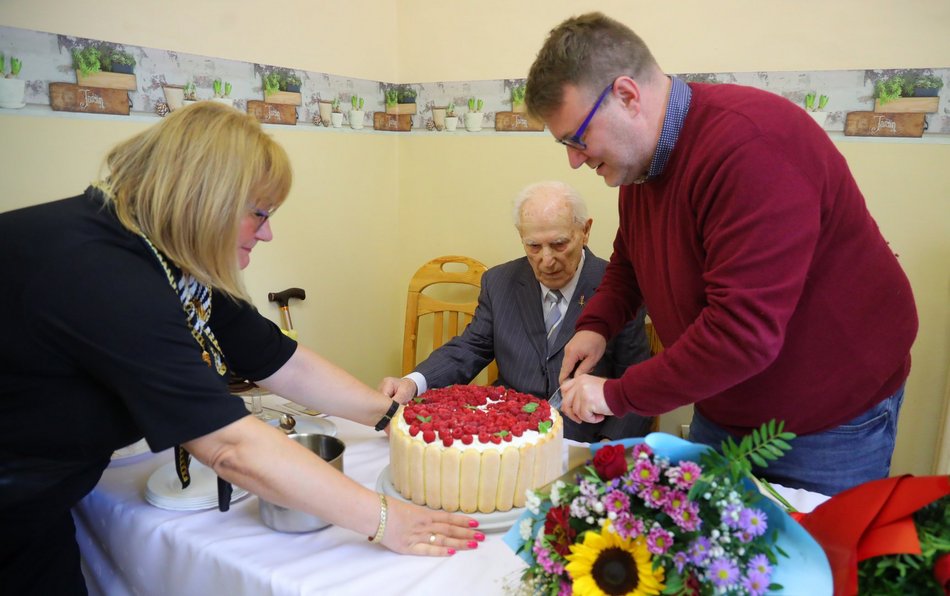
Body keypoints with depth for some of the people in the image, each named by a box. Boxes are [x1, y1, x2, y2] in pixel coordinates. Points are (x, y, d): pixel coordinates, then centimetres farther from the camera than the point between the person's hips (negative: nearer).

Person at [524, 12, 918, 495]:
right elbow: (630, 258, 17)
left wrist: (618, 394, -25)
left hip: (830, 421, -7)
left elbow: (745, 333, -35)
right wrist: (595, 324, -2)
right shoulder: (638, 157, -1)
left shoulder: (750, 148, -31)